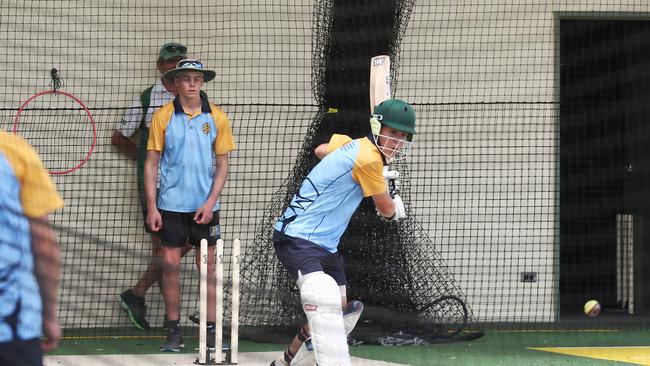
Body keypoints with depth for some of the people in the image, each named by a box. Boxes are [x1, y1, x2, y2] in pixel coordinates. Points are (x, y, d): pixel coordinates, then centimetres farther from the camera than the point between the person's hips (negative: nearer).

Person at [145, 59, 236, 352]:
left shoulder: (216, 117, 2)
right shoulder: (163, 117, -1)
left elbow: (222, 164, 4)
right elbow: (151, 163, 1)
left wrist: (211, 202, -7)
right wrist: (151, 206, -5)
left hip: (205, 206, 1)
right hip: (171, 204, -1)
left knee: (207, 266, 2)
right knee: (170, 264, 0)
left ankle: (211, 330, 7)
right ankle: (174, 331, 8)